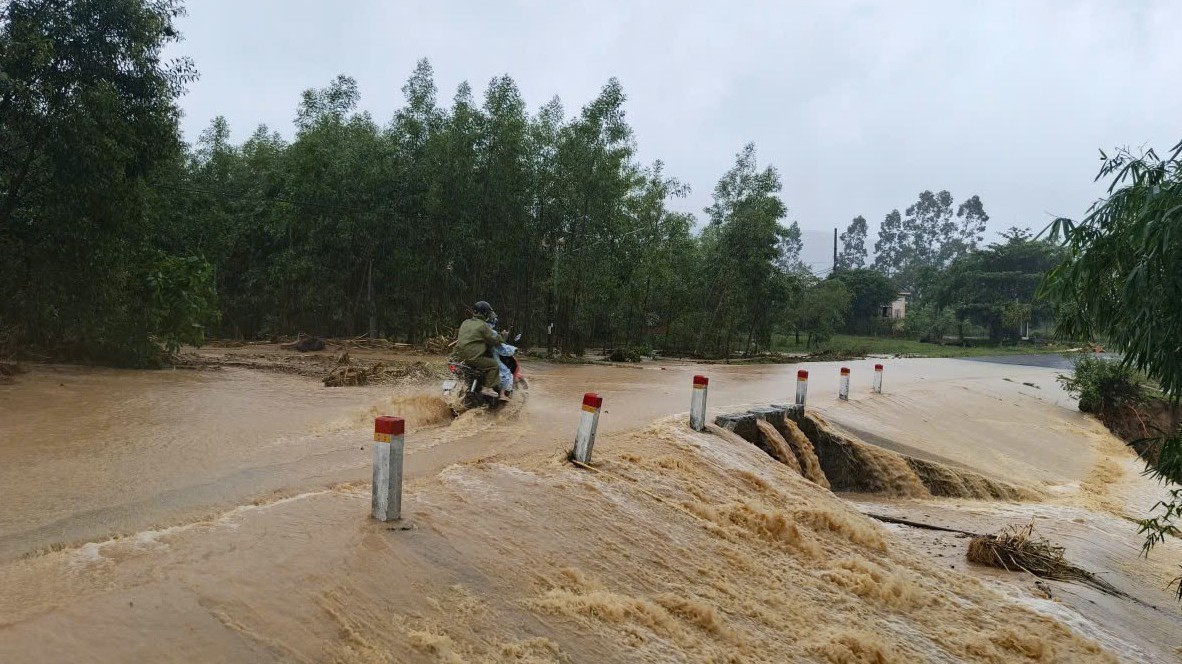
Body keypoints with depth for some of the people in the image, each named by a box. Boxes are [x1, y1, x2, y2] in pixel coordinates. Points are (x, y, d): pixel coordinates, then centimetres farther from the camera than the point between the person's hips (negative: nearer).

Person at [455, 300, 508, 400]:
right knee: (494, 365, -5)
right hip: (472, 357, -9)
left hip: (460, 355, 9)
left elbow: (457, 337, 27)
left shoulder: (465, 323, 14)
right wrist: (502, 338, 8)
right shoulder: (483, 326, -11)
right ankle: (487, 388, -11)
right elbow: (494, 340, -10)